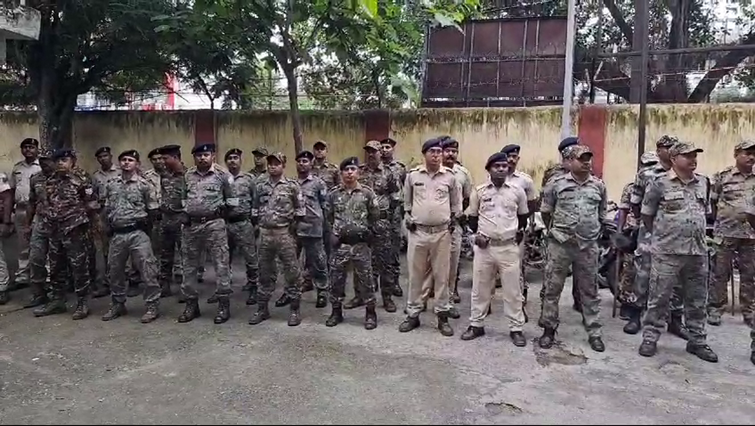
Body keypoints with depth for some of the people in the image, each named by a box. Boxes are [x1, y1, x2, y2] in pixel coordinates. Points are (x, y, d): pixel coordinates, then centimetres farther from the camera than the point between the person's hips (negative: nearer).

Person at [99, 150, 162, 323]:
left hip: (138, 234, -5)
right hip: (116, 235, 5)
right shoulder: (110, 185, 12)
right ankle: (118, 304, 30)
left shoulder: (145, 184, -3)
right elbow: (105, 208, 19)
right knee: (115, 271, 14)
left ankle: (152, 306, 4)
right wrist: (108, 227, 10)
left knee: (147, 270, -5)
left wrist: (144, 228, -2)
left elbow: (153, 210, -3)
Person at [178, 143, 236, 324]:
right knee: (189, 266, 10)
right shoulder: (187, 176, 10)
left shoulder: (222, 175, -3)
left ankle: (224, 305, 7)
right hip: (191, 225, 4)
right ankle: (191, 304, 22)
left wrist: (222, 212, 0)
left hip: (214, 224, -4)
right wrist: (185, 213, 10)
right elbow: (183, 197, 21)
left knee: (221, 264, -2)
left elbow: (233, 197, 2)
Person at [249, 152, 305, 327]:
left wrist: (293, 226, -4)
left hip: (285, 233, -4)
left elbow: (300, 208, -1)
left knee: (291, 272, 0)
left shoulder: (292, 185, -4)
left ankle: (295, 310, 10)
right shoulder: (260, 185, 7)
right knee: (265, 273, 11)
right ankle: (262, 309, 22)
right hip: (265, 233, 4)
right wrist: (258, 224, 8)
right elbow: (255, 207, 15)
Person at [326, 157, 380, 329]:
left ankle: (370, 313, 16)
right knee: (336, 279, 8)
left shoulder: (367, 193, -2)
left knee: (365, 279, 3)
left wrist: (366, 231, 0)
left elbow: (375, 216, 5)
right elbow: (329, 217, 14)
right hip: (340, 244, 2)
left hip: (361, 244, -2)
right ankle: (336, 311, 23)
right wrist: (332, 233, 7)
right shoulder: (333, 194, 4)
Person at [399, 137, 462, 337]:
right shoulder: (412, 175, 1)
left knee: (441, 275, 6)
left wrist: (453, 221, 1)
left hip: (442, 232, 0)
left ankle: (442, 316, 17)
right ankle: (413, 314, 19)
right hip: (418, 232, 0)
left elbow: (456, 203, 12)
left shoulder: (450, 176, 1)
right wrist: (408, 218, 3)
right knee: (415, 274, 7)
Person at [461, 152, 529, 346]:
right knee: (480, 288, 10)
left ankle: (516, 328, 17)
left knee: (512, 290, 5)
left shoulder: (517, 191, 2)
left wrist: (520, 232, 4)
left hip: (509, 247, 0)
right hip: (484, 246, 1)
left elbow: (523, 216, 15)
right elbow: (472, 216, 11)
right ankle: (476, 325, 23)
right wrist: (477, 234, 0)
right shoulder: (479, 191, 1)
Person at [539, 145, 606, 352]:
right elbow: (545, 211, 7)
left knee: (589, 290, 10)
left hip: (588, 246, 2)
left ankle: (594, 333, 20)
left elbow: (602, 214, 17)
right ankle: (549, 329, 18)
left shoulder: (599, 185, 6)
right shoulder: (556, 183, -3)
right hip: (560, 244, -2)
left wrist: (594, 232, 15)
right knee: (552, 288, 5)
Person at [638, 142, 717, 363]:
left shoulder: (703, 183, 10)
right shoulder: (660, 183, -6)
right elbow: (646, 214, 0)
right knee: (659, 298, 1)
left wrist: (697, 234, 16)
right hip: (667, 252, -5)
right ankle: (650, 338, 12)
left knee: (697, 300, 13)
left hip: (698, 251, 5)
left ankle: (697, 341, 26)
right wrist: (660, 235, 5)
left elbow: (706, 211, 22)